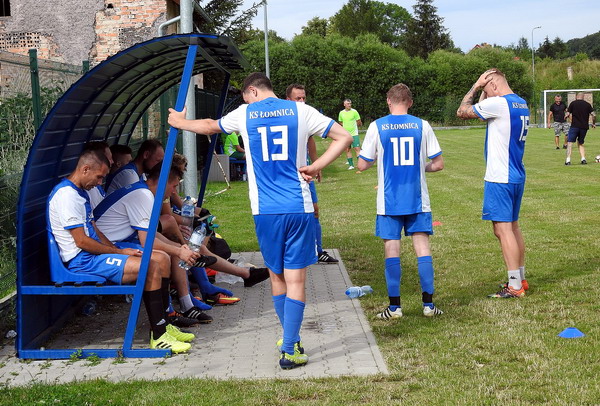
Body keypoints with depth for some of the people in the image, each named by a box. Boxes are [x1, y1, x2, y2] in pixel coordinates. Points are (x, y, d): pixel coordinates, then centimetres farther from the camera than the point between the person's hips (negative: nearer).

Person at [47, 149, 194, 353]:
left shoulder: (79, 192, 17)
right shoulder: (66, 195, -16)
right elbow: (82, 241, -20)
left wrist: (118, 250, 5)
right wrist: (120, 252, -11)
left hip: (94, 253, 11)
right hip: (82, 260, -11)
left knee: (161, 259, 2)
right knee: (150, 267, -24)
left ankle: (162, 325, 5)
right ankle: (158, 336, -19)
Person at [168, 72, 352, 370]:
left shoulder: (245, 114, 5)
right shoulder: (300, 111, 4)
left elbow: (209, 126, 23)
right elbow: (344, 137, 4)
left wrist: (180, 122, 41)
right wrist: (316, 167, 2)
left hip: (265, 211, 1)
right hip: (298, 209, -1)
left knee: (276, 278, 16)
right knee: (295, 279, 0)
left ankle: (290, 340, 29)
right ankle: (290, 350, -1)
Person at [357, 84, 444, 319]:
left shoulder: (377, 127, -4)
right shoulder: (422, 126, 0)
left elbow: (362, 165, -2)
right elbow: (438, 164, 1)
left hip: (389, 201, -1)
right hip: (418, 201, 1)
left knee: (392, 250, 4)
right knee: (422, 248, 6)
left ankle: (394, 307, 7)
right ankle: (428, 304, 7)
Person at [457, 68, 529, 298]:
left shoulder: (498, 103, -15)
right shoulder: (522, 104, 13)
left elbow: (462, 112, -7)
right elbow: (483, 110, 26)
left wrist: (476, 86, 1)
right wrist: (481, 90, 18)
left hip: (500, 178, -9)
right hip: (517, 176, 9)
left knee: (502, 229, -6)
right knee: (513, 226, 16)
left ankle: (514, 287, -5)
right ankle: (520, 279, 24)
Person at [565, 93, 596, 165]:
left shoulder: (573, 103, 1)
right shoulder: (587, 104, 9)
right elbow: (593, 115, 3)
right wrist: (593, 124, 17)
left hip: (574, 126, -4)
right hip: (584, 127, 4)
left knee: (570, 143, -3)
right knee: (580, 143, 17)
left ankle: (568, 160, -15)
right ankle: (583, 159, 3)